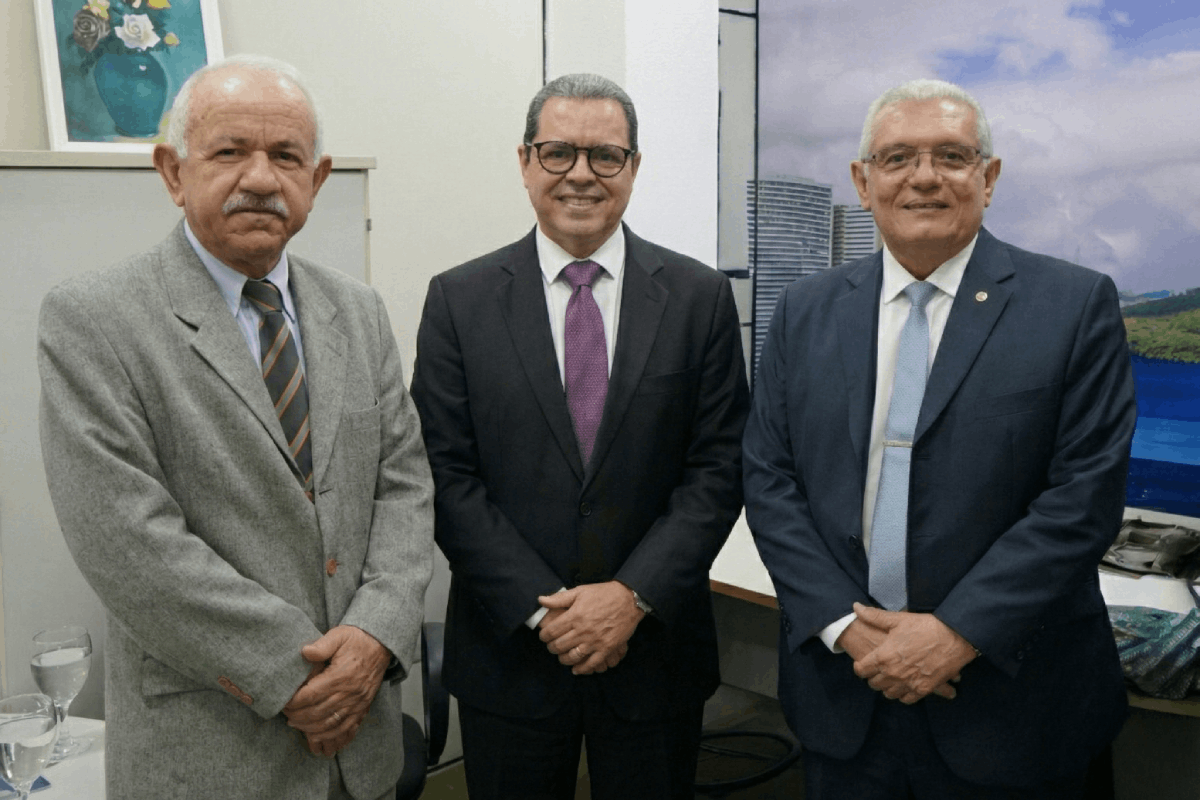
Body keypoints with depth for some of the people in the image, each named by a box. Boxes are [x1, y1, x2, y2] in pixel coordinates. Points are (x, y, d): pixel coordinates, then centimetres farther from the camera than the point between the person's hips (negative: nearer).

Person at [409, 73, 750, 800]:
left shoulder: (700, 296, -1)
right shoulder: (460, 300, -2)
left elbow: (720, 467, -3)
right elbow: (448, 475, -5)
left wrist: (633, 595, -13)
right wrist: (543, 608, -12)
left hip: (656, 645, 1)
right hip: (510, 651, 0)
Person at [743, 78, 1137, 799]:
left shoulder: (1077, 305, -5)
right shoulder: (805, 312, 3)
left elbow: (1085, 495, -11)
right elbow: (769, 479, 0)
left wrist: (958, 632, -16)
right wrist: (844, 625, -11)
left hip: (1006, 696, -2)